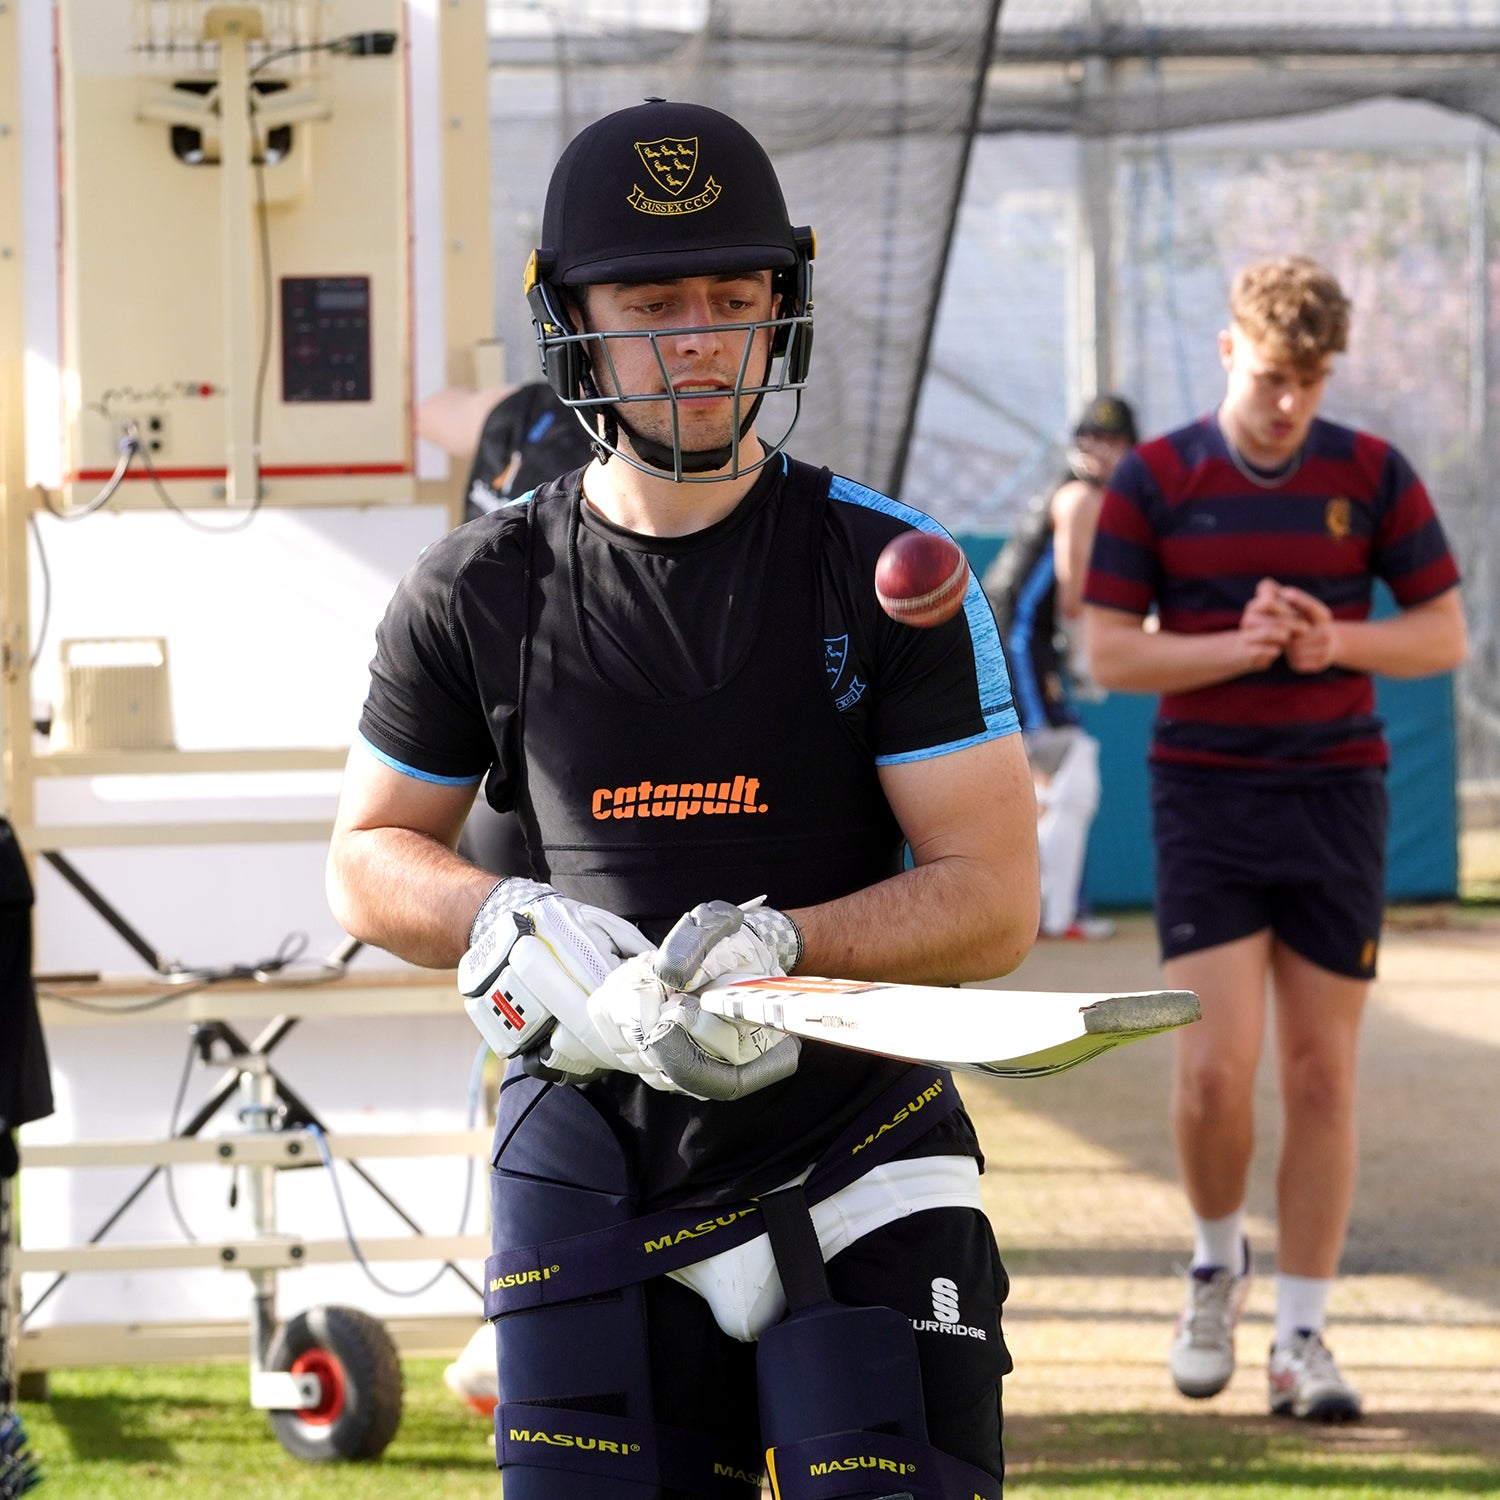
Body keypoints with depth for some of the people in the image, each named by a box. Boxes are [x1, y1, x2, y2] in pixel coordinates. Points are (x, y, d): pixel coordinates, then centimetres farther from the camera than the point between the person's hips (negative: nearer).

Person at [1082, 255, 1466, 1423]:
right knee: (1216, 1066, -11)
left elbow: (1444, 635, 4)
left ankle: (1302, 1340, 9)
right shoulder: (1153, 481, -1)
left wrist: (1336, 643, -15)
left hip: (1337, 799, 1)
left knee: (1322, 1073, 1)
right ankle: (1219, 1261, 18)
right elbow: (1111, 653, -2)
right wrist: (1238, 646, -17)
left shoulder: (1373, 476, 2)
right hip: (1205, 798, -1)